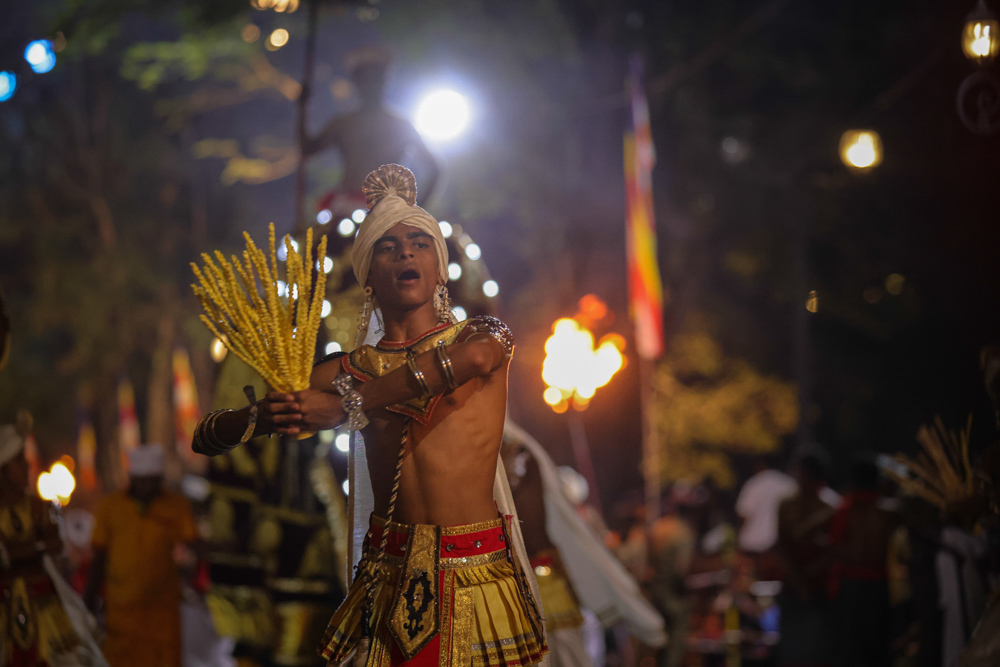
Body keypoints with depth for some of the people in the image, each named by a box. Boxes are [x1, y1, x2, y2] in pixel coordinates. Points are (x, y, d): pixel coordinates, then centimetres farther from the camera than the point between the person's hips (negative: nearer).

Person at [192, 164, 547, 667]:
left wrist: (344, 405, -19)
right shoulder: (348, 372, 10)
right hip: (390, 574, 1)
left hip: (478, 575, -1)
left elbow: (472, 356, -22)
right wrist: (259, 418, -19)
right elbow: (206, 438, 7)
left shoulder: (486, 336, 7)